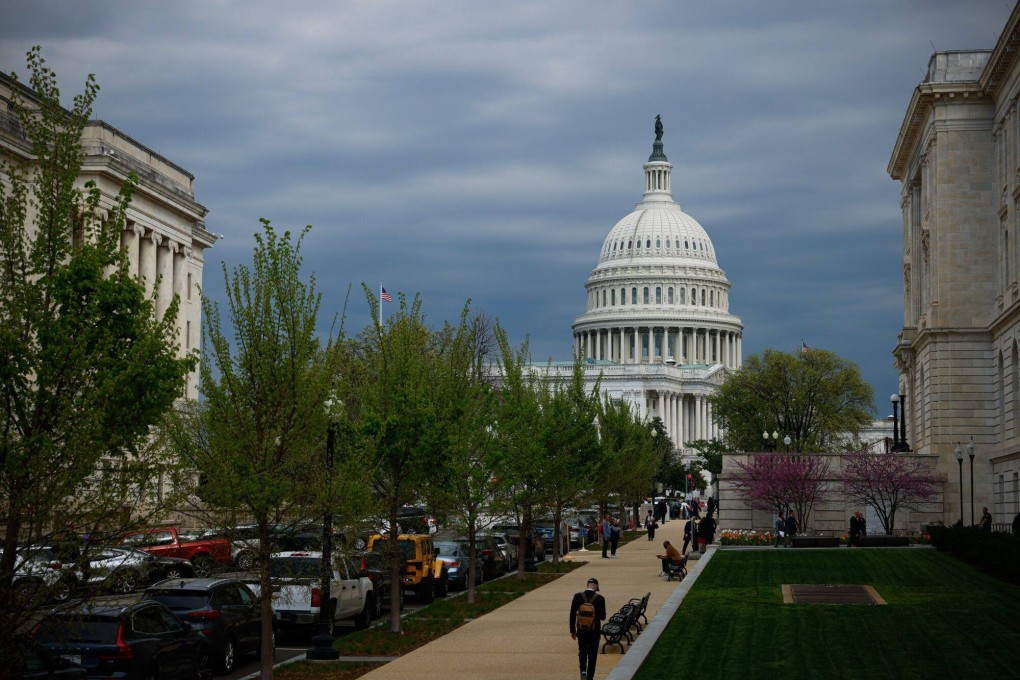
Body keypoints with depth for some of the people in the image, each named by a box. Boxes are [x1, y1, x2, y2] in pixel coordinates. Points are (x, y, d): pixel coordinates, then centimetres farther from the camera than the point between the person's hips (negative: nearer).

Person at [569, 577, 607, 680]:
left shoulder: (577, 597, -8)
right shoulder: (600, 599, -12)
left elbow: (572, 614, -4)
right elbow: (603, 617, -8)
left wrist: (572, 630, 4)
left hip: (581, 630, 1)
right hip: (595, 631, -1)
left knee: (582, 652, 20)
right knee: (592, 654, 10)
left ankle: (583, 670, 2)